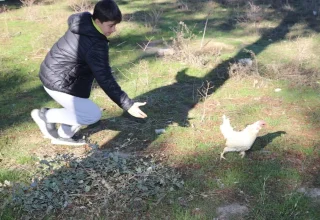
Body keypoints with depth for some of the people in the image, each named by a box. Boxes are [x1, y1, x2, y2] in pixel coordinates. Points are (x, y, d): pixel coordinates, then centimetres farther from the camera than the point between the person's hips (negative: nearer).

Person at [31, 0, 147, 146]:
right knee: (93, 115, -2)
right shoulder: (96, 45, -30)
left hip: (53, 73, 10)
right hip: (59, 83, -10)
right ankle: (45, 115, 4)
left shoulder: (83, 21, -4)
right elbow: (105, 80, -29)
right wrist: (127, 105, -28)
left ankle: (63, 136, 36)